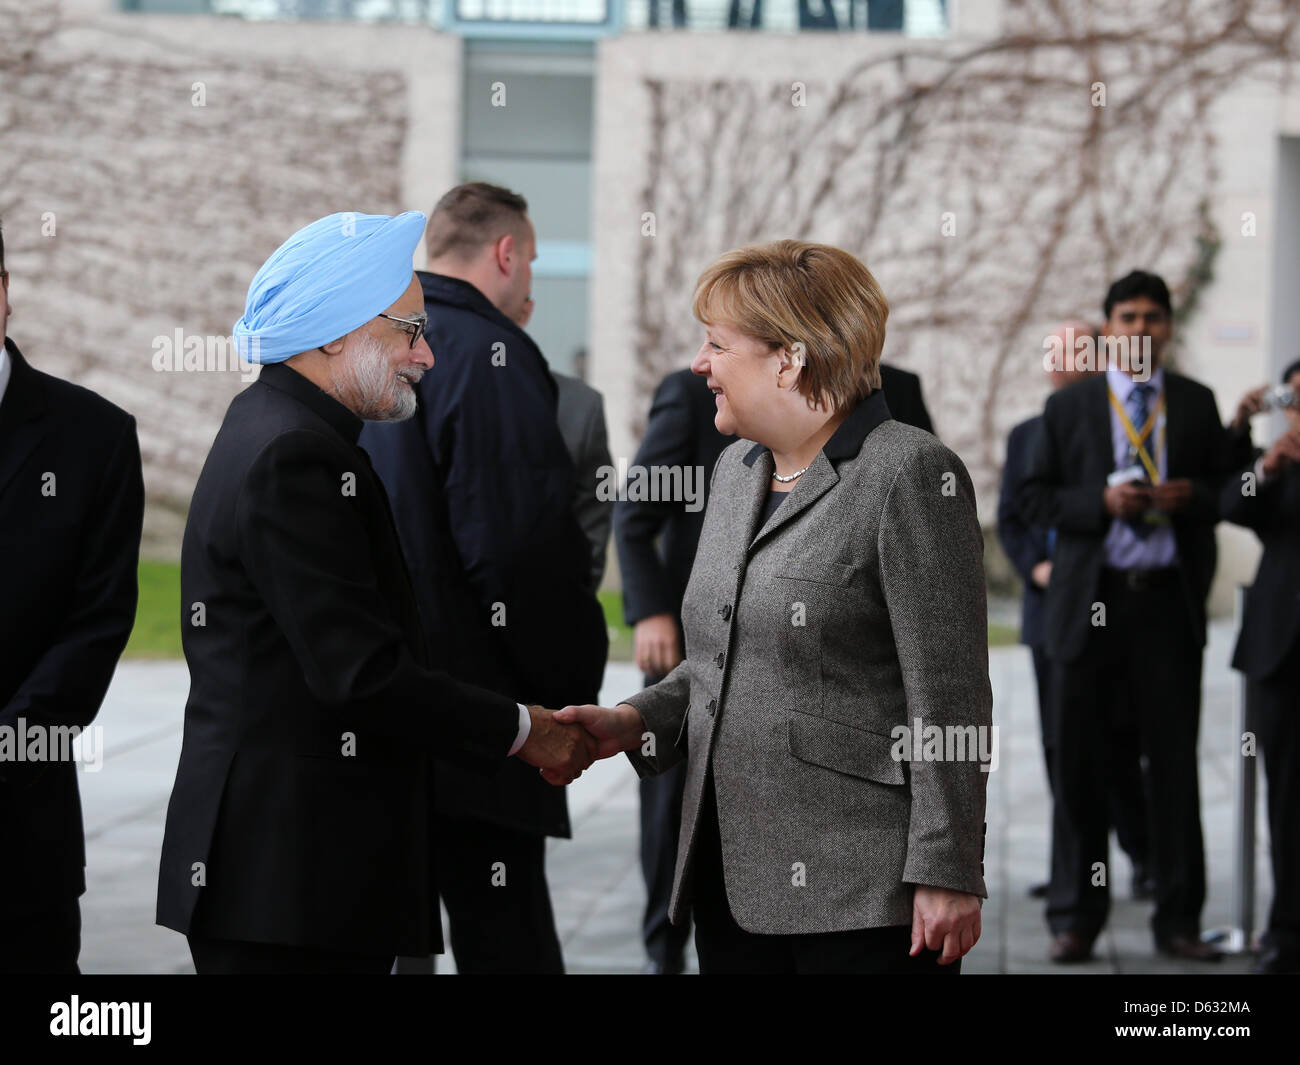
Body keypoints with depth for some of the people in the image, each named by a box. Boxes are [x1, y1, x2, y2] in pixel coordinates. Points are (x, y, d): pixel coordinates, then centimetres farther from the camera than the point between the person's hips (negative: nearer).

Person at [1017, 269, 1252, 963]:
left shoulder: (1196, 404, 10)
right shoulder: (1067, 407, 7)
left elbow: (1228, 491, 12)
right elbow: (1034, 497, 4)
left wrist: (1190, 497, -10)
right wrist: (1101, 502, -12)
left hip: (1169, 598, 1)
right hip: (1090, 598, -1)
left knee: (1174, 760, 2)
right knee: (1078, 760, 2)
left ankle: (1177, 919, 10)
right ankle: (1075, 919, 12)